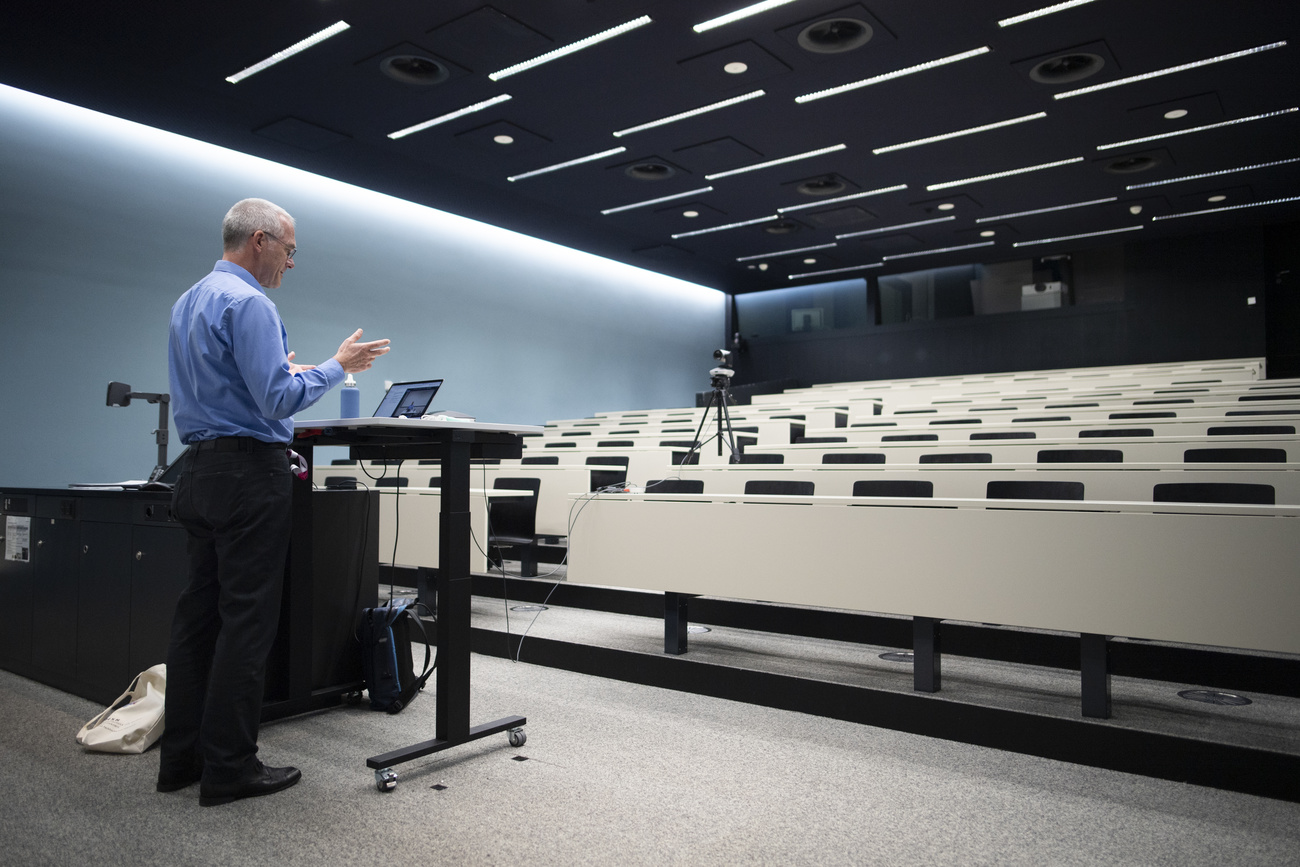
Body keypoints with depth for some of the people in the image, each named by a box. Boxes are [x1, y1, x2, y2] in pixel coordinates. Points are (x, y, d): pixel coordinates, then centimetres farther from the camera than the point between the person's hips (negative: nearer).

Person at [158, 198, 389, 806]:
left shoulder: (187, 302, 18)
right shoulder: (248, 303, -13)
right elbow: (279, 400, -19)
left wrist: (278, 369, 25)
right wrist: (336, 366, -6)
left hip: (199, 473, 10)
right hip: (249, 475, -10)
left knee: (199, 613, 12)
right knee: (246, 619, -4)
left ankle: (182, 757, 20)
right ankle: (229, 769, 3)